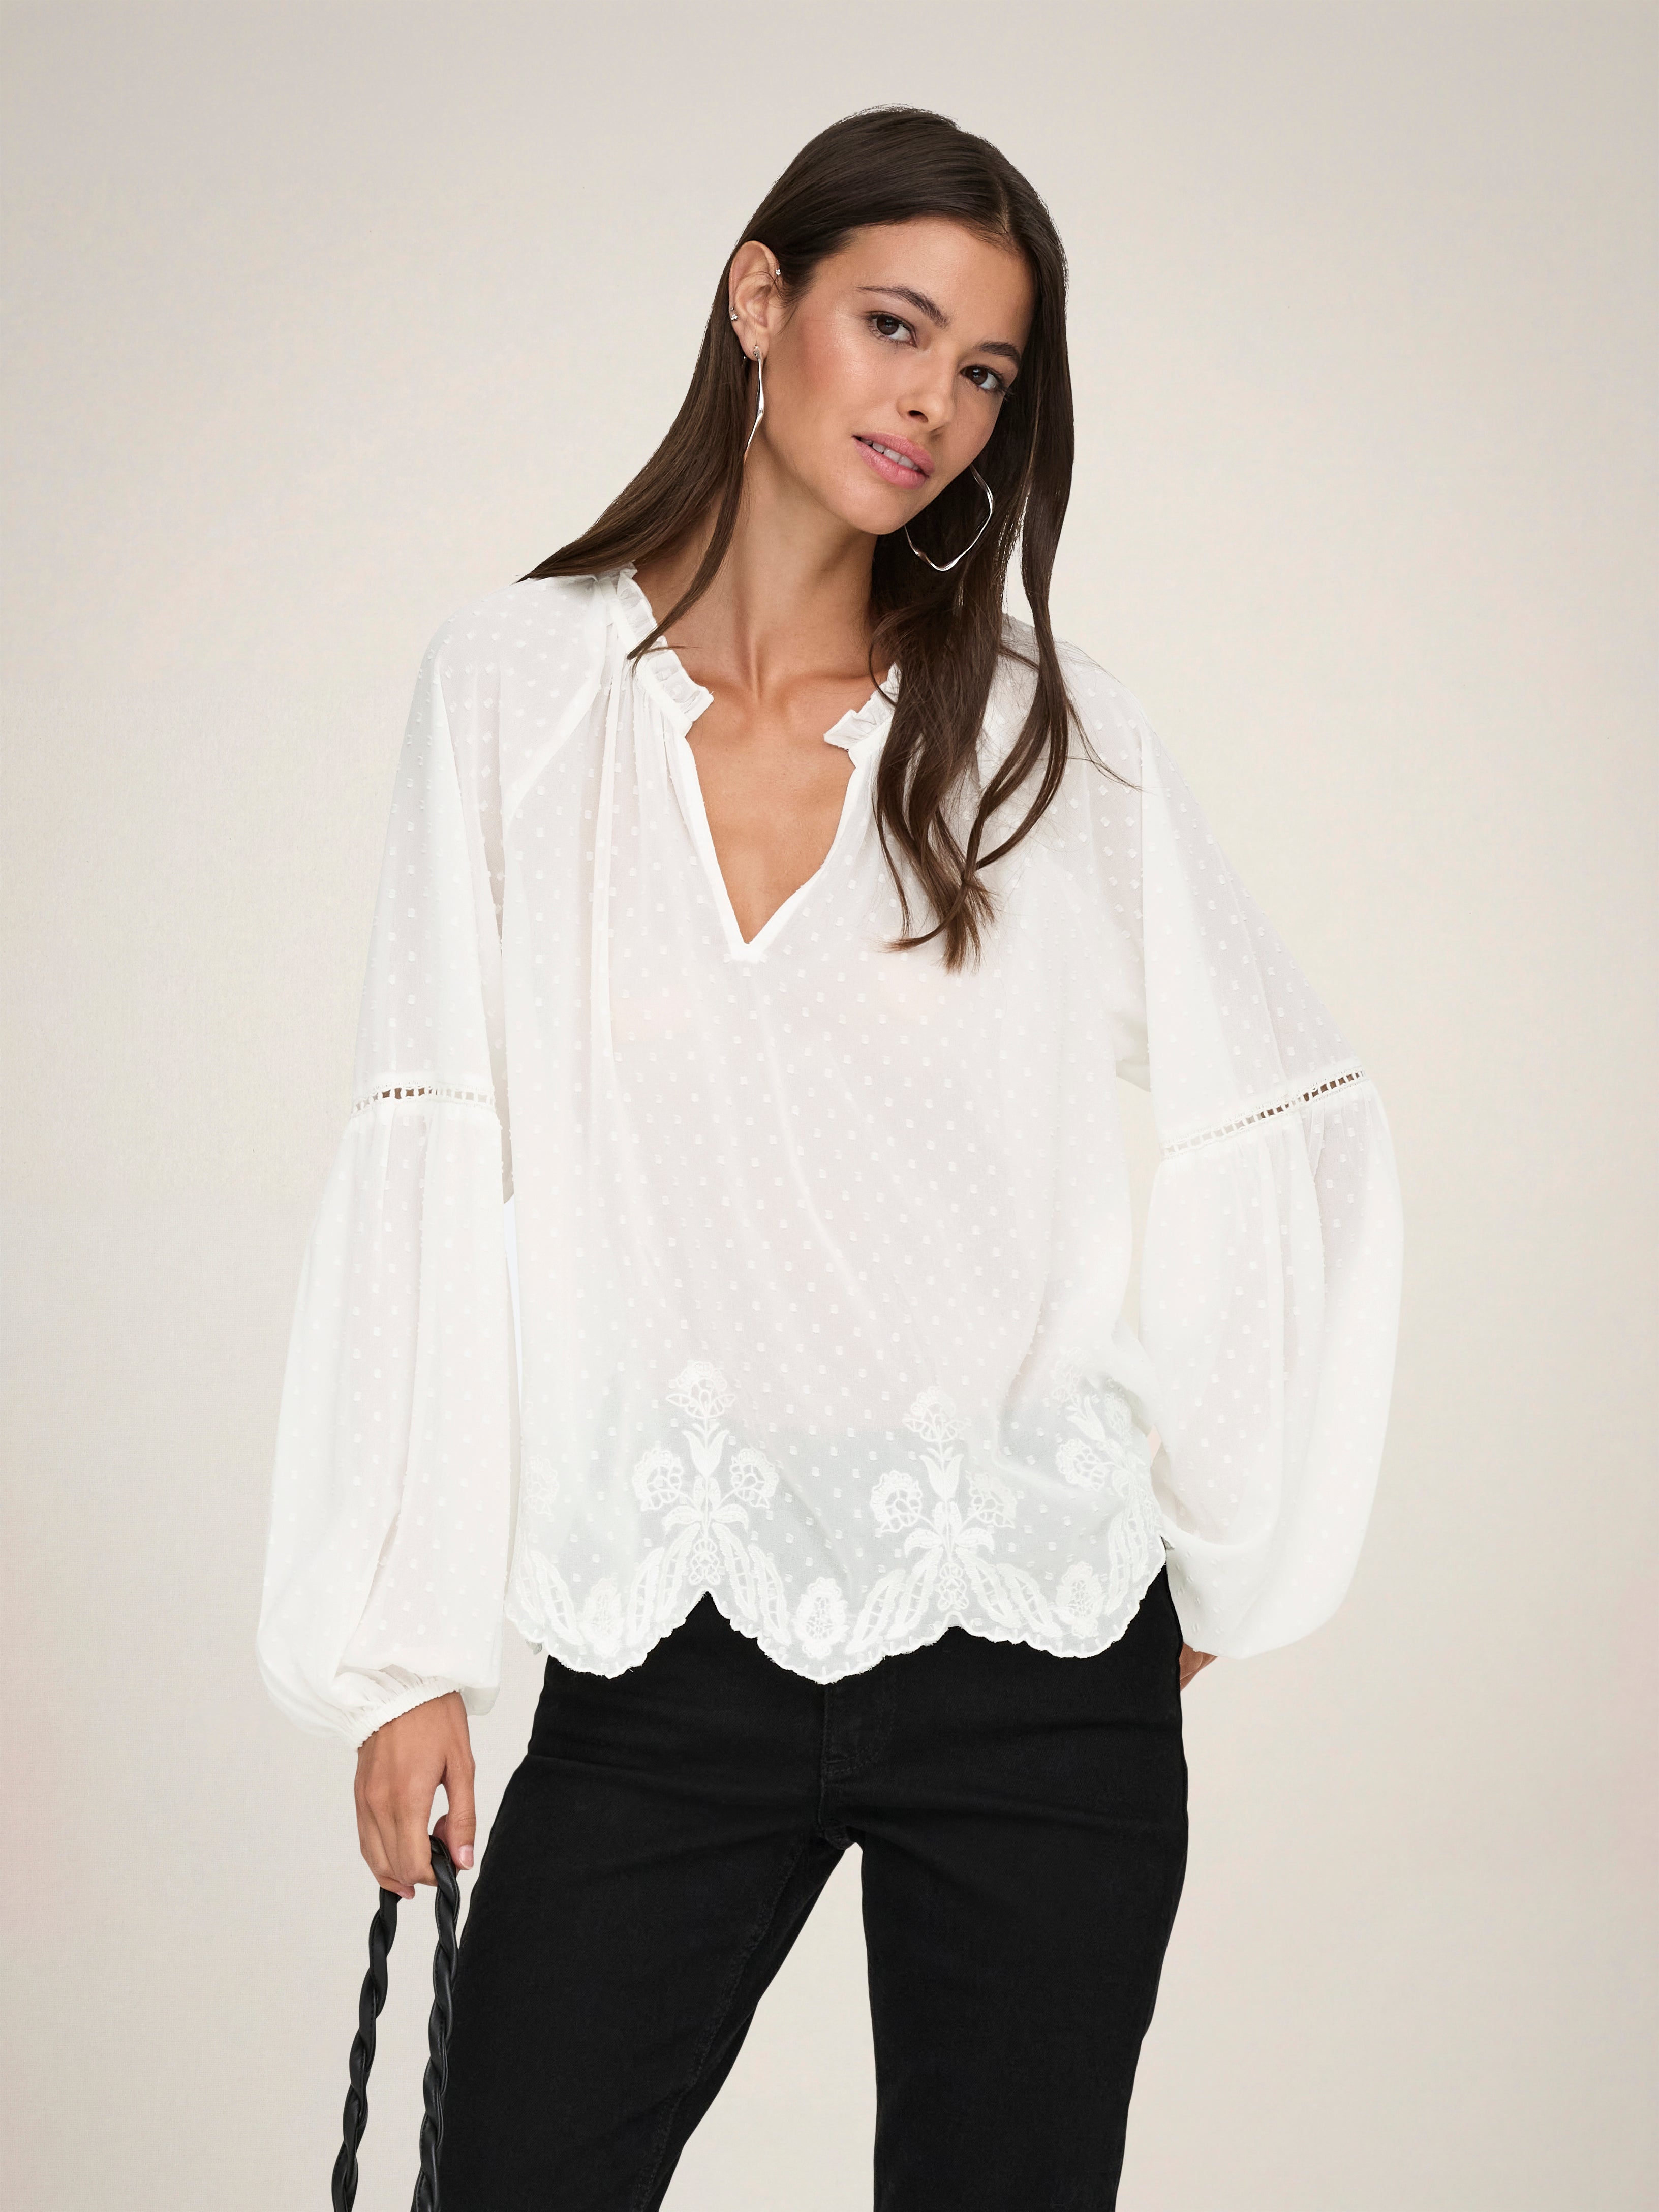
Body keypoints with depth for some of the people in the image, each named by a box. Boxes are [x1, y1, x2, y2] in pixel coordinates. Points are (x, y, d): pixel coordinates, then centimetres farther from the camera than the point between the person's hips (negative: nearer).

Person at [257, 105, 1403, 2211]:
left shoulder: (1050, 729, 3)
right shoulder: (517, 685, 2)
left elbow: (1297, 1132, 8)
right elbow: (429, 1172, 0)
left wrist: (1213, 1562, 5)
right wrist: (400, 1648, -2)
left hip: (1030, 1655, 0)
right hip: (665, 1648, 0)